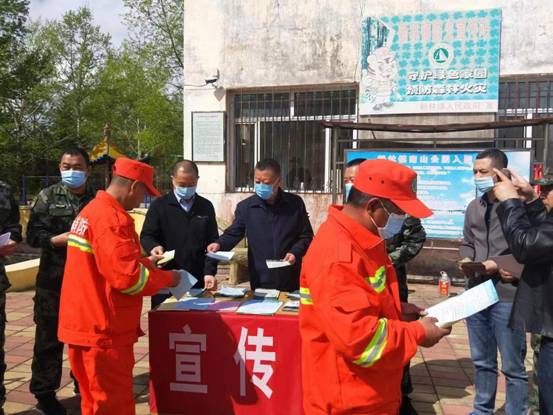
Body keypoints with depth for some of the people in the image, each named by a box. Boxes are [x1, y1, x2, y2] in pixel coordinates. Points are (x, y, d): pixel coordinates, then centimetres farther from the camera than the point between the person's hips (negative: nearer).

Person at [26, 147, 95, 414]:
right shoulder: (48, 196, 1)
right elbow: (33, 235, -4)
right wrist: (58, 239, -19)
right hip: (53, 280, -2)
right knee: (49, 337, 6)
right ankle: (44, 393, 20)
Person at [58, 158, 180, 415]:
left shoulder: (91, 210, 11)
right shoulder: (112, 217, -20)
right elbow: (127, 278, -23)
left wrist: (143, 262, 16)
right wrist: (168, 278, -8)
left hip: (84, 324, 10)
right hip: (103, 330, -10)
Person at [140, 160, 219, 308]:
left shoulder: (206, 207, 10)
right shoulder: (159, 206, 4)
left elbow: (212, 242, 7)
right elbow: (146, 236, 2)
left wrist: (209, 272, -5)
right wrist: (153, 247, -21)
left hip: (198, 280, 1)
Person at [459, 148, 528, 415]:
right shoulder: (474, 207, 10)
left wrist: (499, 267, -18)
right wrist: (466, 259, -2)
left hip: (507, 296, -6)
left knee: (512, 367, 7)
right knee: (481, 361, 20)